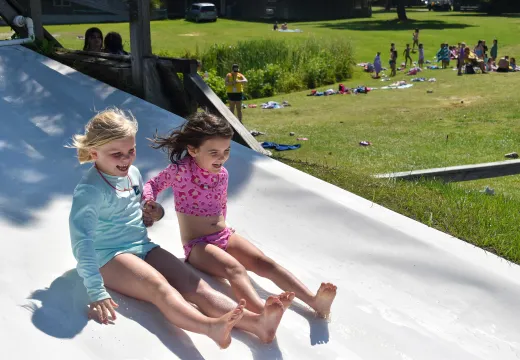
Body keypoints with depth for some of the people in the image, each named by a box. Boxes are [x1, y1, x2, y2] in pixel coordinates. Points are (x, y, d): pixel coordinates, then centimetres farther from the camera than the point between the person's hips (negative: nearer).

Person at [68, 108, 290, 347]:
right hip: (109, 256, -7)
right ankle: (211, 327, -66)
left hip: (143, 247, 7)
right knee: (160, 287, -38)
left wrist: (154, 211, 2)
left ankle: (257, 323, -40)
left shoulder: (133, 173, 9)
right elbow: (82, 242, -24)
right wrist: (96, 292, -32)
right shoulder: (89, 190, -16)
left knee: (195, 285, -19)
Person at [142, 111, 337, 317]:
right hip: (197, 245, -6)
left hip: (225, 236, 6)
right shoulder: (179, 171, -9)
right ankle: (264, 314, -60)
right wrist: (149, 201, -14)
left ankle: (313, 300, -33)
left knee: (264, 263, -19)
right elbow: (153, 184, 5)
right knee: (235, 269, -35)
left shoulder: (222, 173, 8)